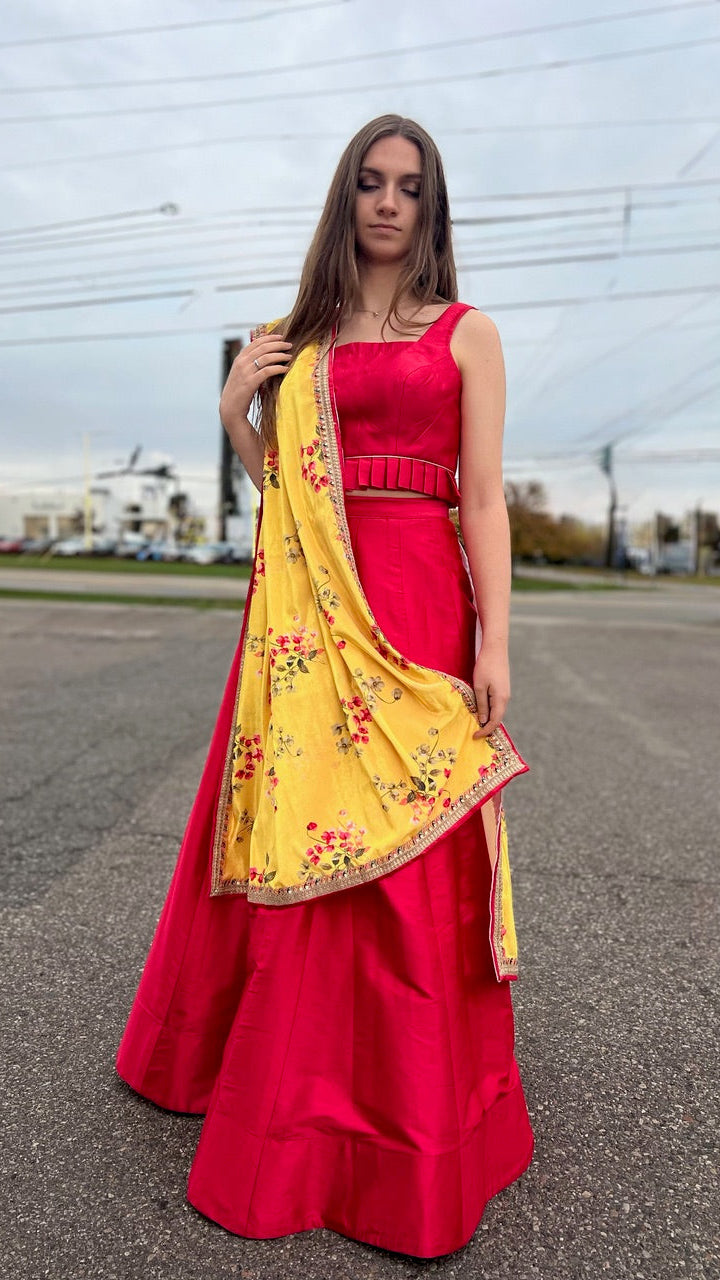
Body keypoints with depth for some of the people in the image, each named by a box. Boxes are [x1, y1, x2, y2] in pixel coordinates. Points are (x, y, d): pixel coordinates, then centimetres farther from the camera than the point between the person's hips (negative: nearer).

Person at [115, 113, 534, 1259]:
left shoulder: (467, 334, 7)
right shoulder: (304, 337, 17)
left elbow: (484, 498, -1)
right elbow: (281, 487, 16)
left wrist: (494, 642, -9)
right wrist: (236, 410, 1)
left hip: (416, 602, -3)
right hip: (309, 608, 3)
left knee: (407, 861, 0)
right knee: (290, 832, 9)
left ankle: (410, 1126, 20)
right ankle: (277, 1073, 33)